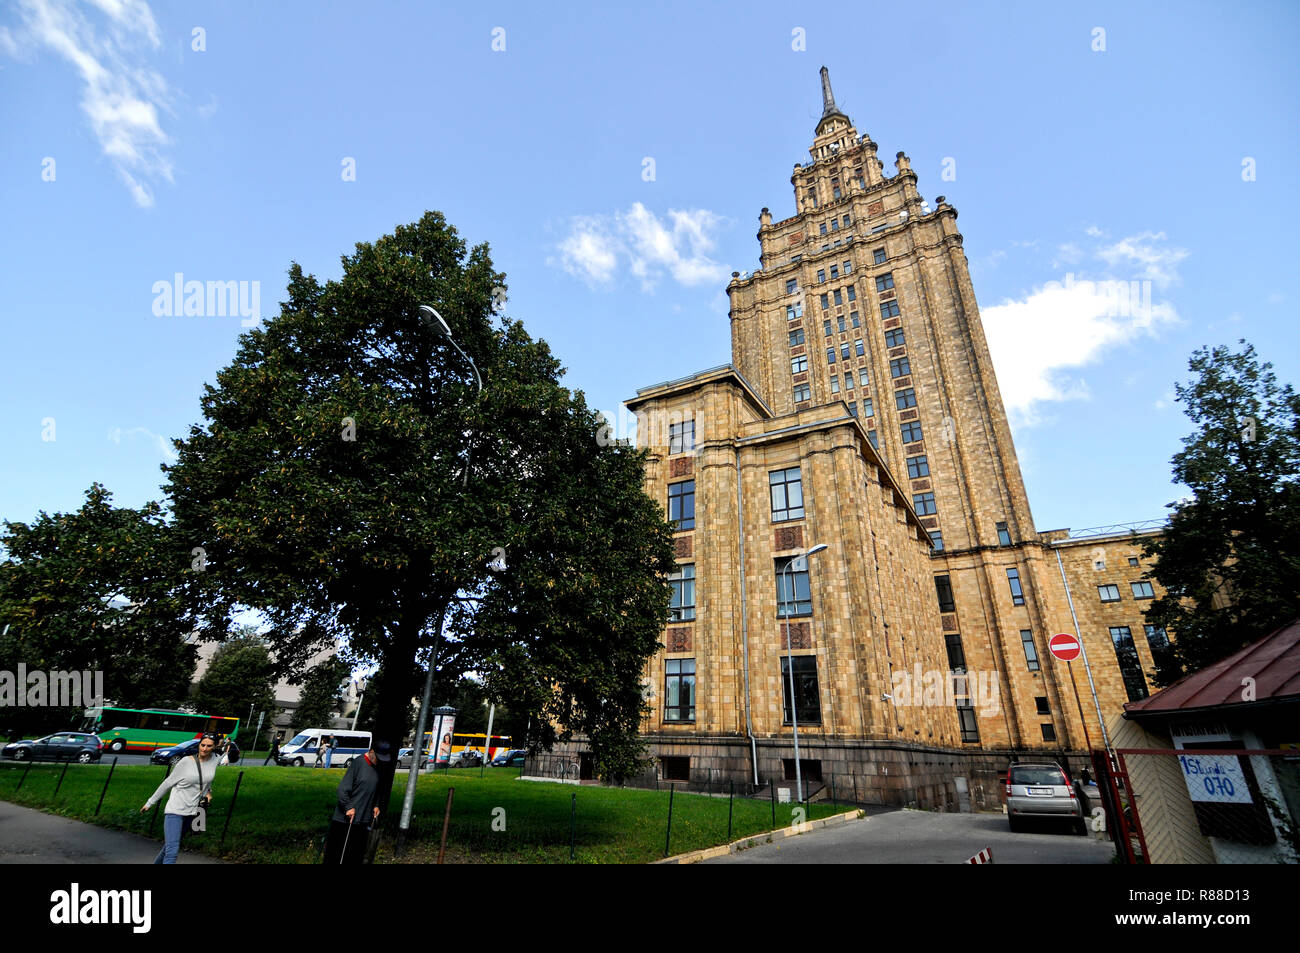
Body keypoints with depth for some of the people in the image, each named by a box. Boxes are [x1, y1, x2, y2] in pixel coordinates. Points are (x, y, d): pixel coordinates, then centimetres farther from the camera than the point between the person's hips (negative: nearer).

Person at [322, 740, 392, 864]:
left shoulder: (378, 768, 7)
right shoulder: (358, 763, -15)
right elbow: (343, 788, -15)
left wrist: (376, 805, 6)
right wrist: (348, 807, -17)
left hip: (364, 820, 6)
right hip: (345, 818, -6)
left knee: (357, 854, 10)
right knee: (337, 853, 3)